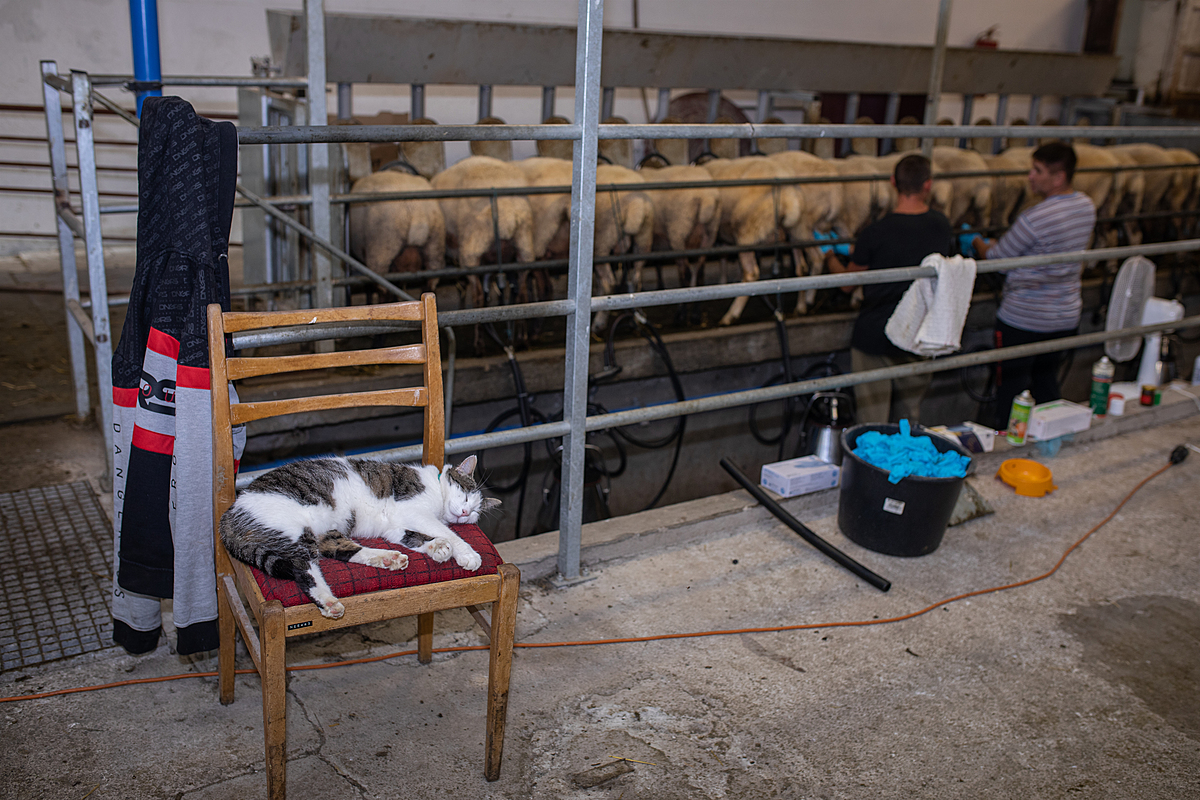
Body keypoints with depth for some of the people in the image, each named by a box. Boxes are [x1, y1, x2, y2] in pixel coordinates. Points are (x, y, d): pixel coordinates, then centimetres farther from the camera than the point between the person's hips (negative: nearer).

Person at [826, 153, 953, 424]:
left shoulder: (875, 233, -18)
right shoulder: (941, 225, -4)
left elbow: (848, 283, -5)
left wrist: (830, 260, 18)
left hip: (874, 337, -4)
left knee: (871, 422, 7)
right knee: (911, 416, 21)